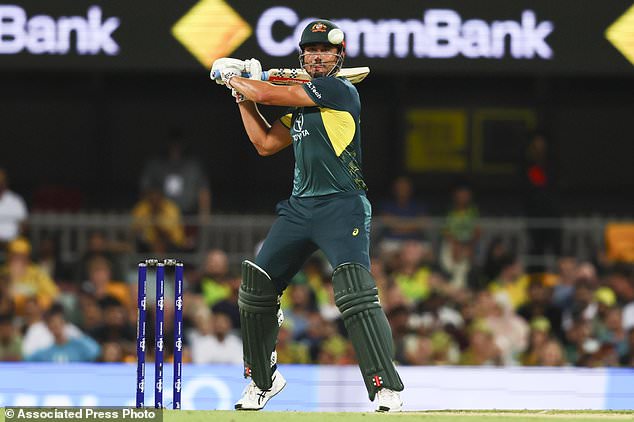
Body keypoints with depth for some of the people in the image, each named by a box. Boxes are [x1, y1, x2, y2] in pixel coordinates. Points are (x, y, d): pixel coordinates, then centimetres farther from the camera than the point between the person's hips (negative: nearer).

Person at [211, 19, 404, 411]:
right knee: (256, 290, 12)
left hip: (342, 207, -9)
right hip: (300, 209, 9)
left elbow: (270, 94, -10)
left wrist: (233, 77, 7)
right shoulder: (301, 103, 17)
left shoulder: (340, 90, -9)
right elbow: (266, 143, 22)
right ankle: (263, 380, 30)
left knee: (356, 292, -24)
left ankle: (388, 389, -25)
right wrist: (243, 95, 18)